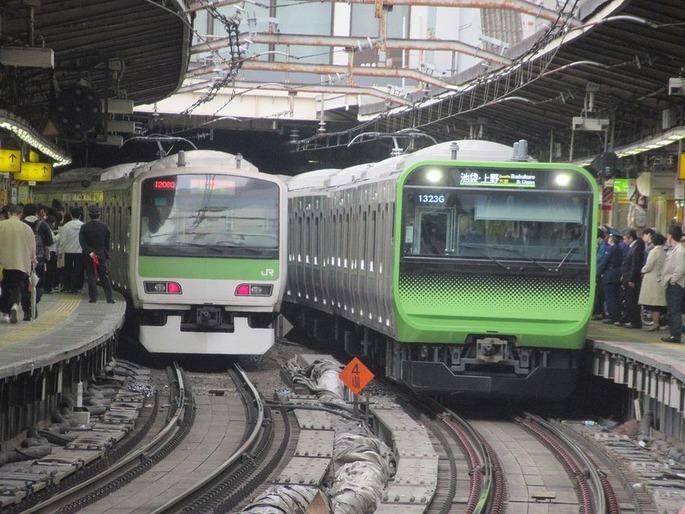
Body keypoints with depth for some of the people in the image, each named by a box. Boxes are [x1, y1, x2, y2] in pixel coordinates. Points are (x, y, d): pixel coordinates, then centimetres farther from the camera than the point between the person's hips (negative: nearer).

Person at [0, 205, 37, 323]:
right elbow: (32, 246, 3)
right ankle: (15, 306, -24)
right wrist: (32, 259, 21)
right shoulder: (26, 228, -5)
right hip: (21, 263, -1)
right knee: (17, 287, 3)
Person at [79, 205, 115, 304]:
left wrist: (89, 252, -15)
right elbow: (107, 243, 3)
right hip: (101, 255, 1)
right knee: (104, 277, 6)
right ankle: (110, 297, 4)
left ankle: (93, 297, 1)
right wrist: (106, 254, 13)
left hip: (88, 257, -1)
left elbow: (82, 242, -13)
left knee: (91, 277, 4)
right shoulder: (104, 227, -2)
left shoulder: (84, 227, -5)